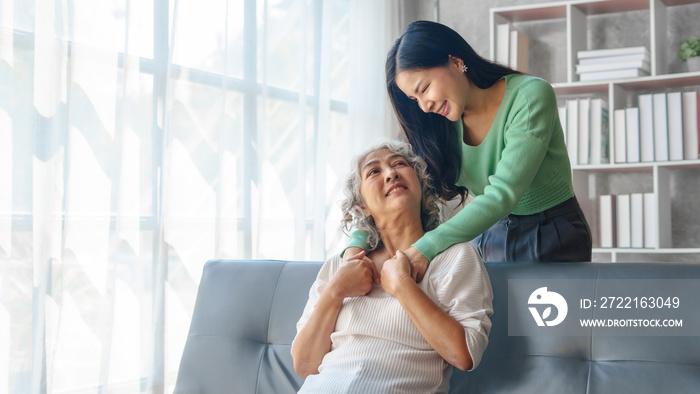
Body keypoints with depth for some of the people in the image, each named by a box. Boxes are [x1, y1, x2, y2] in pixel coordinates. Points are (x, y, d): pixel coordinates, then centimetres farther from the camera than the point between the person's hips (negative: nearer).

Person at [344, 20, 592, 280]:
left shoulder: (530, 96, -20)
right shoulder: (442, 125, -3)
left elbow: (504, 193, -30)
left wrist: (426, 248, -38)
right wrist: (357, 243, -24)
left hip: (552, 240, -4)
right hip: (486, 236, 4)